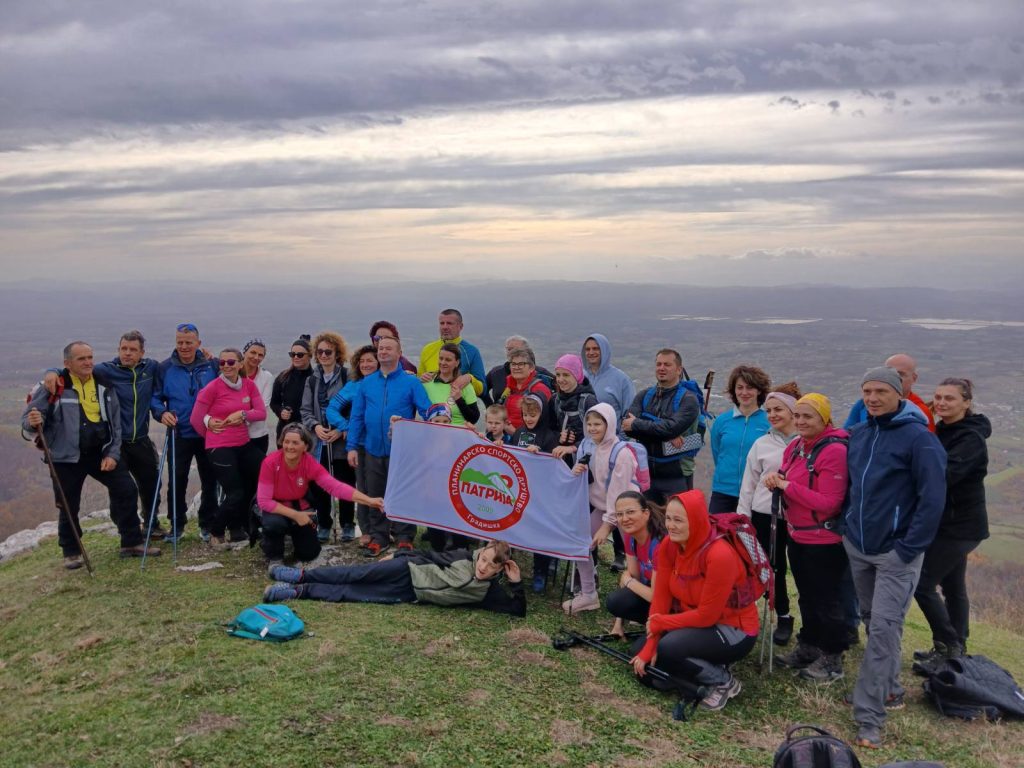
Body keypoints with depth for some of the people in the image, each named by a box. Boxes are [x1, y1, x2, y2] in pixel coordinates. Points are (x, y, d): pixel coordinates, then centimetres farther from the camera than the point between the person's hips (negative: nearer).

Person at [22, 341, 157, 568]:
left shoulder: (104, 385, 4)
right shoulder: (54, 387, -9)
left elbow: (115, 423, 7)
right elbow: (29, 419, -7)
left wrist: (113, 454, -1)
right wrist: (34, 423, -32)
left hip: (102, 453, 4)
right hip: (67, 457, -3)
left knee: (126, 490, 1)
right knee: (69, 506, 5)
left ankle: (132, 543, 15)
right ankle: (71, 553, 25)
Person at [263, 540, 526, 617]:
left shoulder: (490, 592, -8)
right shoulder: (465, 557, -4)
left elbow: (518, 610, -13)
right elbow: (432, 557, 7)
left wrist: (517, 584, -25)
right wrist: (398, 556, 9)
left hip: (409, 596, 0)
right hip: (408, 570, 1)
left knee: (348, 595, -5)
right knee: (358, 574, -9)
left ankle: (299, 592, 2)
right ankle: (301, 575, 7)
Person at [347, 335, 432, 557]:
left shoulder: (411, 382, -3)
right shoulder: (367, 383, 7)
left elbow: (428, 413, -7)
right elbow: (356, 416, 6)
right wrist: (352, 447, -1)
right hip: (373, 450, 4)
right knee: (374, 496, 12)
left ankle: (404, 538, 17)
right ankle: (378, 537, 25)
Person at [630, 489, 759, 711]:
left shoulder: (719, 555, -30)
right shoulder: (669, 545, -9)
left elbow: (707, 615, -25)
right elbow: (661, 597, -7)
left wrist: (659, 623, -16)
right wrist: (649, 648, -13)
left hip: (734, 630, -7)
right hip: (695, 621, 7)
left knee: (668, 648, -29)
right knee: (640, 651, -5)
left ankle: (725, 682, -4)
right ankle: (707, 665, 11)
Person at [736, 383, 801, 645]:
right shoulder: (762, 444, 7)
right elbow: (748, 484, 8)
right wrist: (742, 519, 5)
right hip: (765, 516, 2)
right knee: (774, 569, 8)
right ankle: (783, 617, 27)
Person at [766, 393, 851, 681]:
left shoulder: (834, 450, -19)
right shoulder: (795, 447, 5)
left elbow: (828, 503, -23)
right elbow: (789, 488, 15)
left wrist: (786, 485, -24)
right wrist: (776, 483, -8)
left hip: (824, 541, -8)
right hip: (797, 536, 8)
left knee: (825, 600, 4)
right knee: (807, 596, 20)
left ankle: (832, 660, 20)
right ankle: (808, 647, 35)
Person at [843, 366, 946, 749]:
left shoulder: (919, 438, -14)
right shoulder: (857, 434, 5)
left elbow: (932, 498, -17)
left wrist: (908, 549, -17)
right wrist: (846, 523, 11)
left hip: (895, 553, -7)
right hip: (857, 547, 7)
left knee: (883, 630, -8)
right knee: (872, 622, 17)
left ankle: (869, 718, -3)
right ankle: (889, 687, 35)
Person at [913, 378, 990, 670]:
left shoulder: (971, 438, -19)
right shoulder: (941, 431, 9)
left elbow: (945, 474, -33)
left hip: (960, 526, -9)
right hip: (947, 522, 9)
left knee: (923, 584, -8)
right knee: (952, 586, 16)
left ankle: (948, 646, 6)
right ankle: (955, 648, 27)